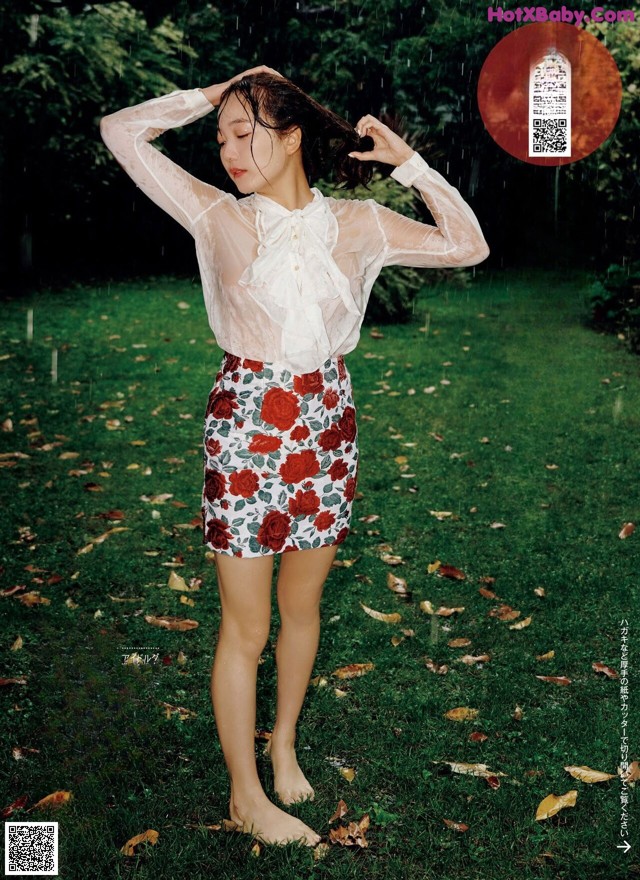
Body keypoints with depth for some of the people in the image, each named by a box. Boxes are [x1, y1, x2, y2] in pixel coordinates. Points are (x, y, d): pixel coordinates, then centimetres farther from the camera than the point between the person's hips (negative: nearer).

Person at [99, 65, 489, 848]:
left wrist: (407, 162, 3)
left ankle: (284, 742, 42)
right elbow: (121, 131, -1)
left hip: (327, 424, 3)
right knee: (245, 629, 5)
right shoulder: (219, 218, -2)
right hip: (245, 427, -3)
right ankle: (246, 797, 24)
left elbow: (468, 246, 7)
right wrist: (213, 94, 3)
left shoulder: (357, 224, 3)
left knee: (302, 607, 18)